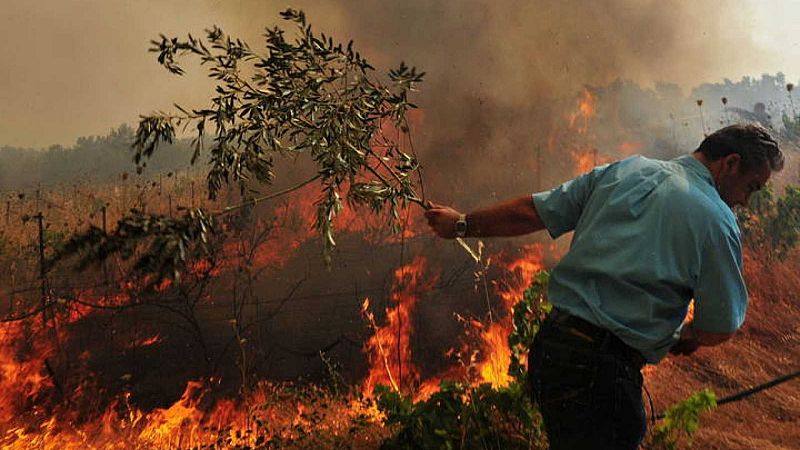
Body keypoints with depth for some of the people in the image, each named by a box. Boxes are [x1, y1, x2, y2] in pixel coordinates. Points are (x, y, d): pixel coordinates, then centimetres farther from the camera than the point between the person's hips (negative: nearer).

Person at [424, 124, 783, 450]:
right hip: (603, 369, -7)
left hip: (547, 345, 7)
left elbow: (531, 212, 9)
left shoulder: (622, 171, 8)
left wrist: (463, 224, 22)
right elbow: (720, 328, -2)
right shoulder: (717, 220, -7)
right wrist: (685, 339, 21)